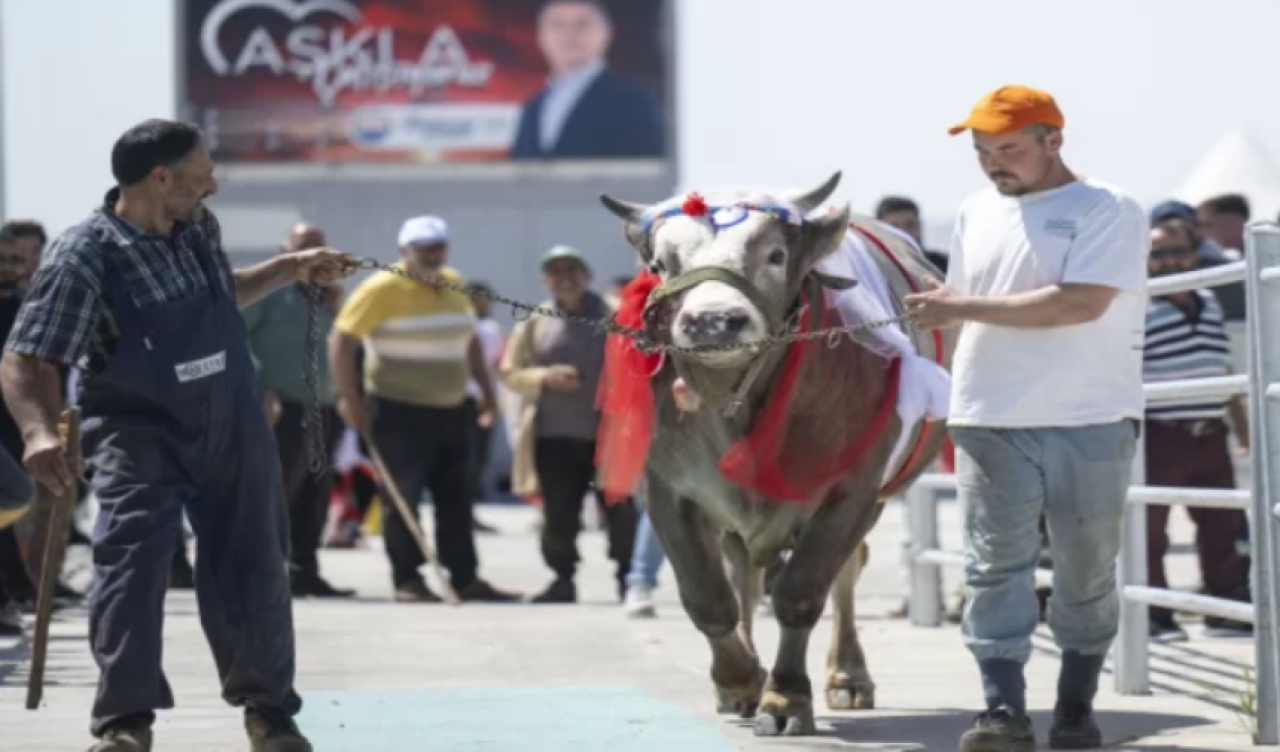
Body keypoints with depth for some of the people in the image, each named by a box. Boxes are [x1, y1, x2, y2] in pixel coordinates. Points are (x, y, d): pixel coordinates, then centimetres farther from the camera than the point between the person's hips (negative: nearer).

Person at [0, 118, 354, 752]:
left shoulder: (199, 228, 0)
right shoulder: (84, 258, -21)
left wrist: (292, 268, 16)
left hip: (233, 428, 5)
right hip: (143, 433, -5)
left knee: (251, 571, 9)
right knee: (130, 564, -19)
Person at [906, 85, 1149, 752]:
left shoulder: (1107, 211, -5)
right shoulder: (976, 214, 13)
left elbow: (1081, 302, -17)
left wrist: (965, 308, -17)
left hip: (1090, 423, -4)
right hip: (990, 423, 4)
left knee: (1087, 572, 5)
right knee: (995, 570, -5)